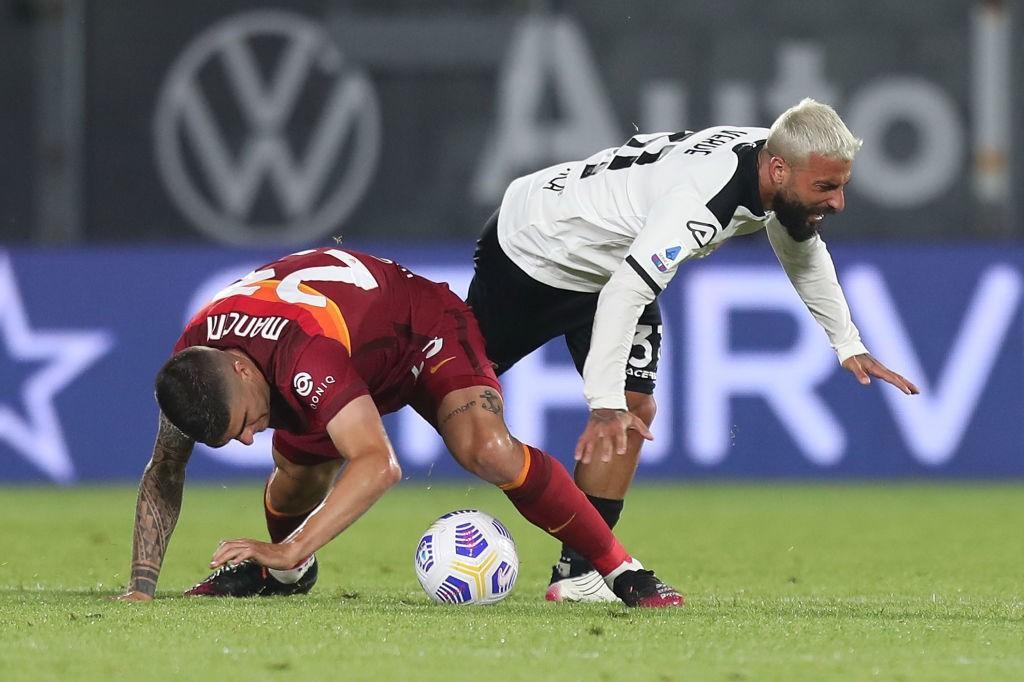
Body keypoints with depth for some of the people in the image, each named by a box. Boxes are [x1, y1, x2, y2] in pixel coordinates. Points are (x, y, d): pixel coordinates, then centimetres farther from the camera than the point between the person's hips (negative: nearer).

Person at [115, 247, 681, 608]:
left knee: (490, 451, -29)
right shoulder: (191, 364, -24)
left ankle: (617, 567, -17)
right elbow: (163, 473, -9)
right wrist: (141, 585, -17)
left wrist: (292, 546, -56)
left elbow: (379, 465, -52)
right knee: (296, 475, 2)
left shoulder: (300, 352, -45)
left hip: (420, 325, -7)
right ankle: (282, 573, 38)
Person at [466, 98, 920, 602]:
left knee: (636, 409, -5)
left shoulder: (778, 168, -13)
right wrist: (606, 404, -49)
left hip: (611, 265, 8)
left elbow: (803, 252, 9)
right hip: (531, 251, -8)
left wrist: (848, 346, 12)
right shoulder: (704, 199, -42)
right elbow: (625, 291, -46)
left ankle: (577, 572, -2)